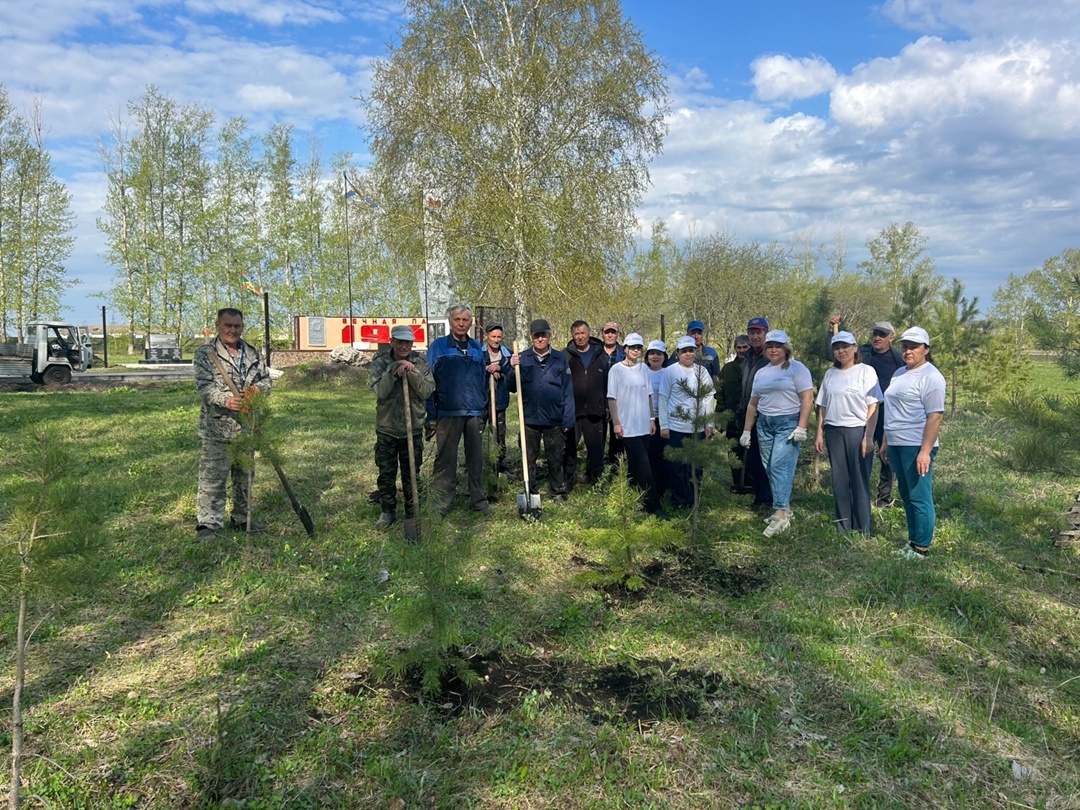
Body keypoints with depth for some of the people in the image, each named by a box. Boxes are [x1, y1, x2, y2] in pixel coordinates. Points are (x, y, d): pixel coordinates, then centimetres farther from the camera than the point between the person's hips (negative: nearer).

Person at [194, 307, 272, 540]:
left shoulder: (253, 353, 12)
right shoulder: (205, 353, -4)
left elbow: (265, 380, 15)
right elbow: (204, 386, -14)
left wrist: (257, 389, -8)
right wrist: (226, 400, -31)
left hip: (247, 427, 6)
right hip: (217, 428, -6)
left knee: (244, 476, 16)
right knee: (213, 478, -6)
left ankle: (241, 518, 29)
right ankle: (208, 524, 1)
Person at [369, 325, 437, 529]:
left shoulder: (420, 363, -3)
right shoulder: (380, 362, -5)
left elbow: (427, 391, -11)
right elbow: (379, 391, -14)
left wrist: (412, 373, -23)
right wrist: (394, 372, -25)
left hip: (413, 428, 0)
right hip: (386, 428, 0)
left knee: (411, 473, 10)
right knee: (386, 473, 9)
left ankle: (412, 512, 24)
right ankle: (388, 511, 24)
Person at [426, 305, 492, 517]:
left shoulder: (477, 348, 12)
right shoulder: (438, 347, 0)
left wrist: (483, 407, 11)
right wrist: (431, 413, -7)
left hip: (474, 412, 4)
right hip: (448, 412, -3)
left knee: (476, 458, 10)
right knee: (445, 459, 2)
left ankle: (478, 499, 20)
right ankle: (442, 502, 10)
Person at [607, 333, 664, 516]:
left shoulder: (644, 369, 9)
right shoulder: (617, 369, -5)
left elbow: (649, 395, 14)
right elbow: (611, 398, -5)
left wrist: (651, 419, 11)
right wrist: (616, 423, -8)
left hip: (644, 425, 5)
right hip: (627, 426, -5)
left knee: (636, 465, 10)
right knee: (643, 466, -8)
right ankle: (653, 505, -6)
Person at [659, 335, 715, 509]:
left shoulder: (702, 371, 5)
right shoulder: (670, 371, -4)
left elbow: (709, 398, 8)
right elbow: (663, 399, -3)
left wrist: (709, 424, 4)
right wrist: (663, 425, -6)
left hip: (698, 428, 3)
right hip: (676, 428, -3)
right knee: (676, 465, 3)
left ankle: (692, 499, 21)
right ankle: (678, 499, 16)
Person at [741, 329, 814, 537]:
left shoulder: (796, 368, -4)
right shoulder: (761, 373, 16)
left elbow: (807, 398, -11)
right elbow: (753, 403, 20)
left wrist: (801, 428, -19)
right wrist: (746, 431, 17)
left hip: (788, 423, -7)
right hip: (764, 424, 7)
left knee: (780, 467, -14)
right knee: (770, 469, 6)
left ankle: (780, 515, -14)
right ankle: (784, 508, 16)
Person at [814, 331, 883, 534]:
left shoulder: (866, 371, -2)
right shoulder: (830, 374, 12)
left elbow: (873, 407, -7)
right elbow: (823, 406, 14)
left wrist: (868, 437, -13)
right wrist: (819, 433, 9)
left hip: (857, 430, -4)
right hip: (833, 432, 4)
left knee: (860, 480, 1)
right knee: (839, 480, 8)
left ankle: (863, 529, 10)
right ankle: (843, 527, 17)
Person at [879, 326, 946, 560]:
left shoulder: (930, 377, -11)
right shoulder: (899, 374, 15)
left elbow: (935, 416, -17)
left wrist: (925, 451, -23)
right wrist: (886, 442, 19)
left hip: (916, 447, -9)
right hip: (896, 444, 9)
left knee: (919, 498, -2)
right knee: (907, 496, 15)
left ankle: (921, 548, 7)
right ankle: (912, 541, 24)